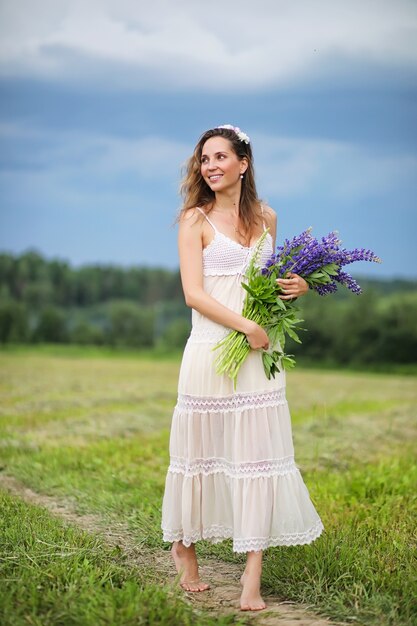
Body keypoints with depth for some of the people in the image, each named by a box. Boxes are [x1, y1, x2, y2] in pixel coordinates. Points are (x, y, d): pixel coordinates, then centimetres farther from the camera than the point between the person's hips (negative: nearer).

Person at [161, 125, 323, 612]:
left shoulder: (266, 217, 11)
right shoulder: (196, 219, -2)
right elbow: (193, 293, -10)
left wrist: (296, 287, 2)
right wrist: (245, 327, -17)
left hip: (259, 352, 3)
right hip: (212, 349, -3)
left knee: (258, 451, -1)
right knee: (201, 448, 5)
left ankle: (252, 576, 2)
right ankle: (183, 547, 28)